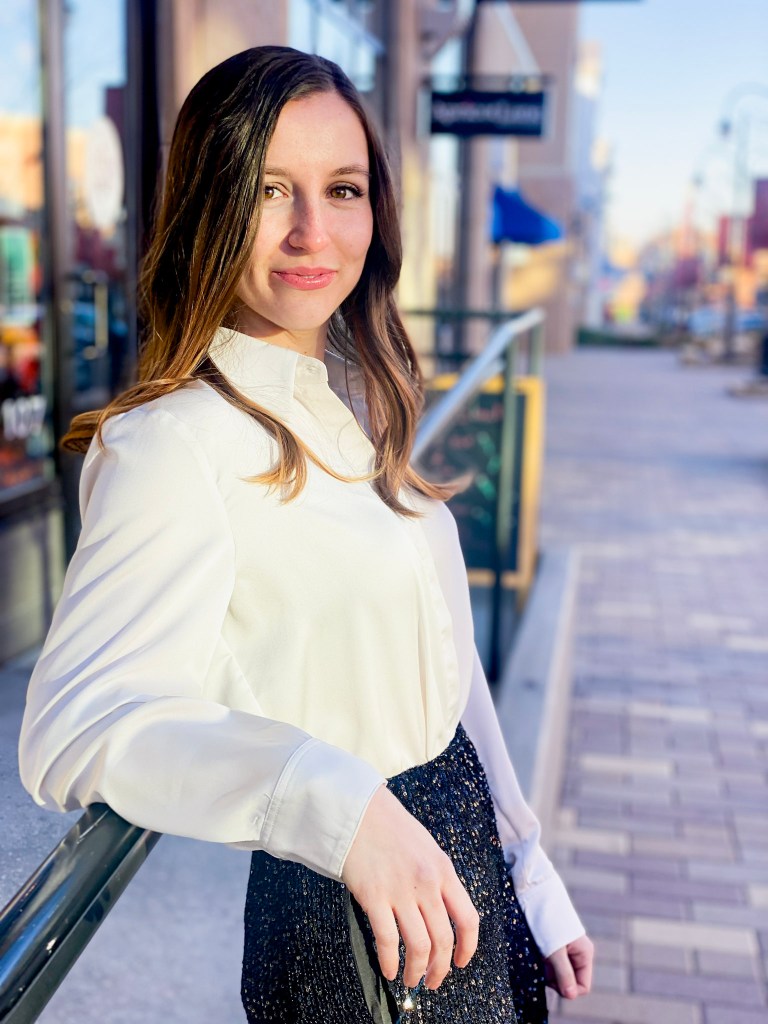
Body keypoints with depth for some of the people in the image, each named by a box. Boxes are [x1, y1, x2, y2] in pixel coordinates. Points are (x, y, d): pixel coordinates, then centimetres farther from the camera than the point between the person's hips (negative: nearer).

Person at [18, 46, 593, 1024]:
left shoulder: (360, 402, 5)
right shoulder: (171, 443, -21)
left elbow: (446, 672, 8)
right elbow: (78, 723, -33)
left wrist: (531, 884, 11)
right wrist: (338, 803, -46)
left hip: (467, 865, 8)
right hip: (343, 919, -7)